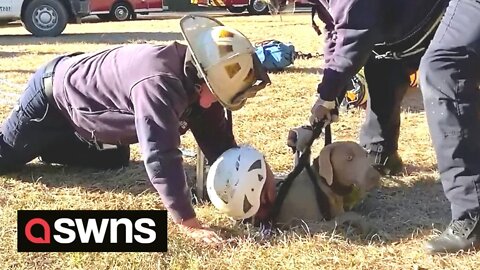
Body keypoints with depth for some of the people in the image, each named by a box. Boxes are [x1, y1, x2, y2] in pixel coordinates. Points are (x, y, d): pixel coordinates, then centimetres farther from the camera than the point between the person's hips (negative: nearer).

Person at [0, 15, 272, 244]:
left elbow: (218, 140, -11)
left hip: (82, 94, 8)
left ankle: (45, 145, 36)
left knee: (113, 162, 23)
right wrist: (188, 222, -46)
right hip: (53, 93, -7)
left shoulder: (196, 79, -16)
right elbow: (161, 156, -48)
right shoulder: (158, 83, -44)